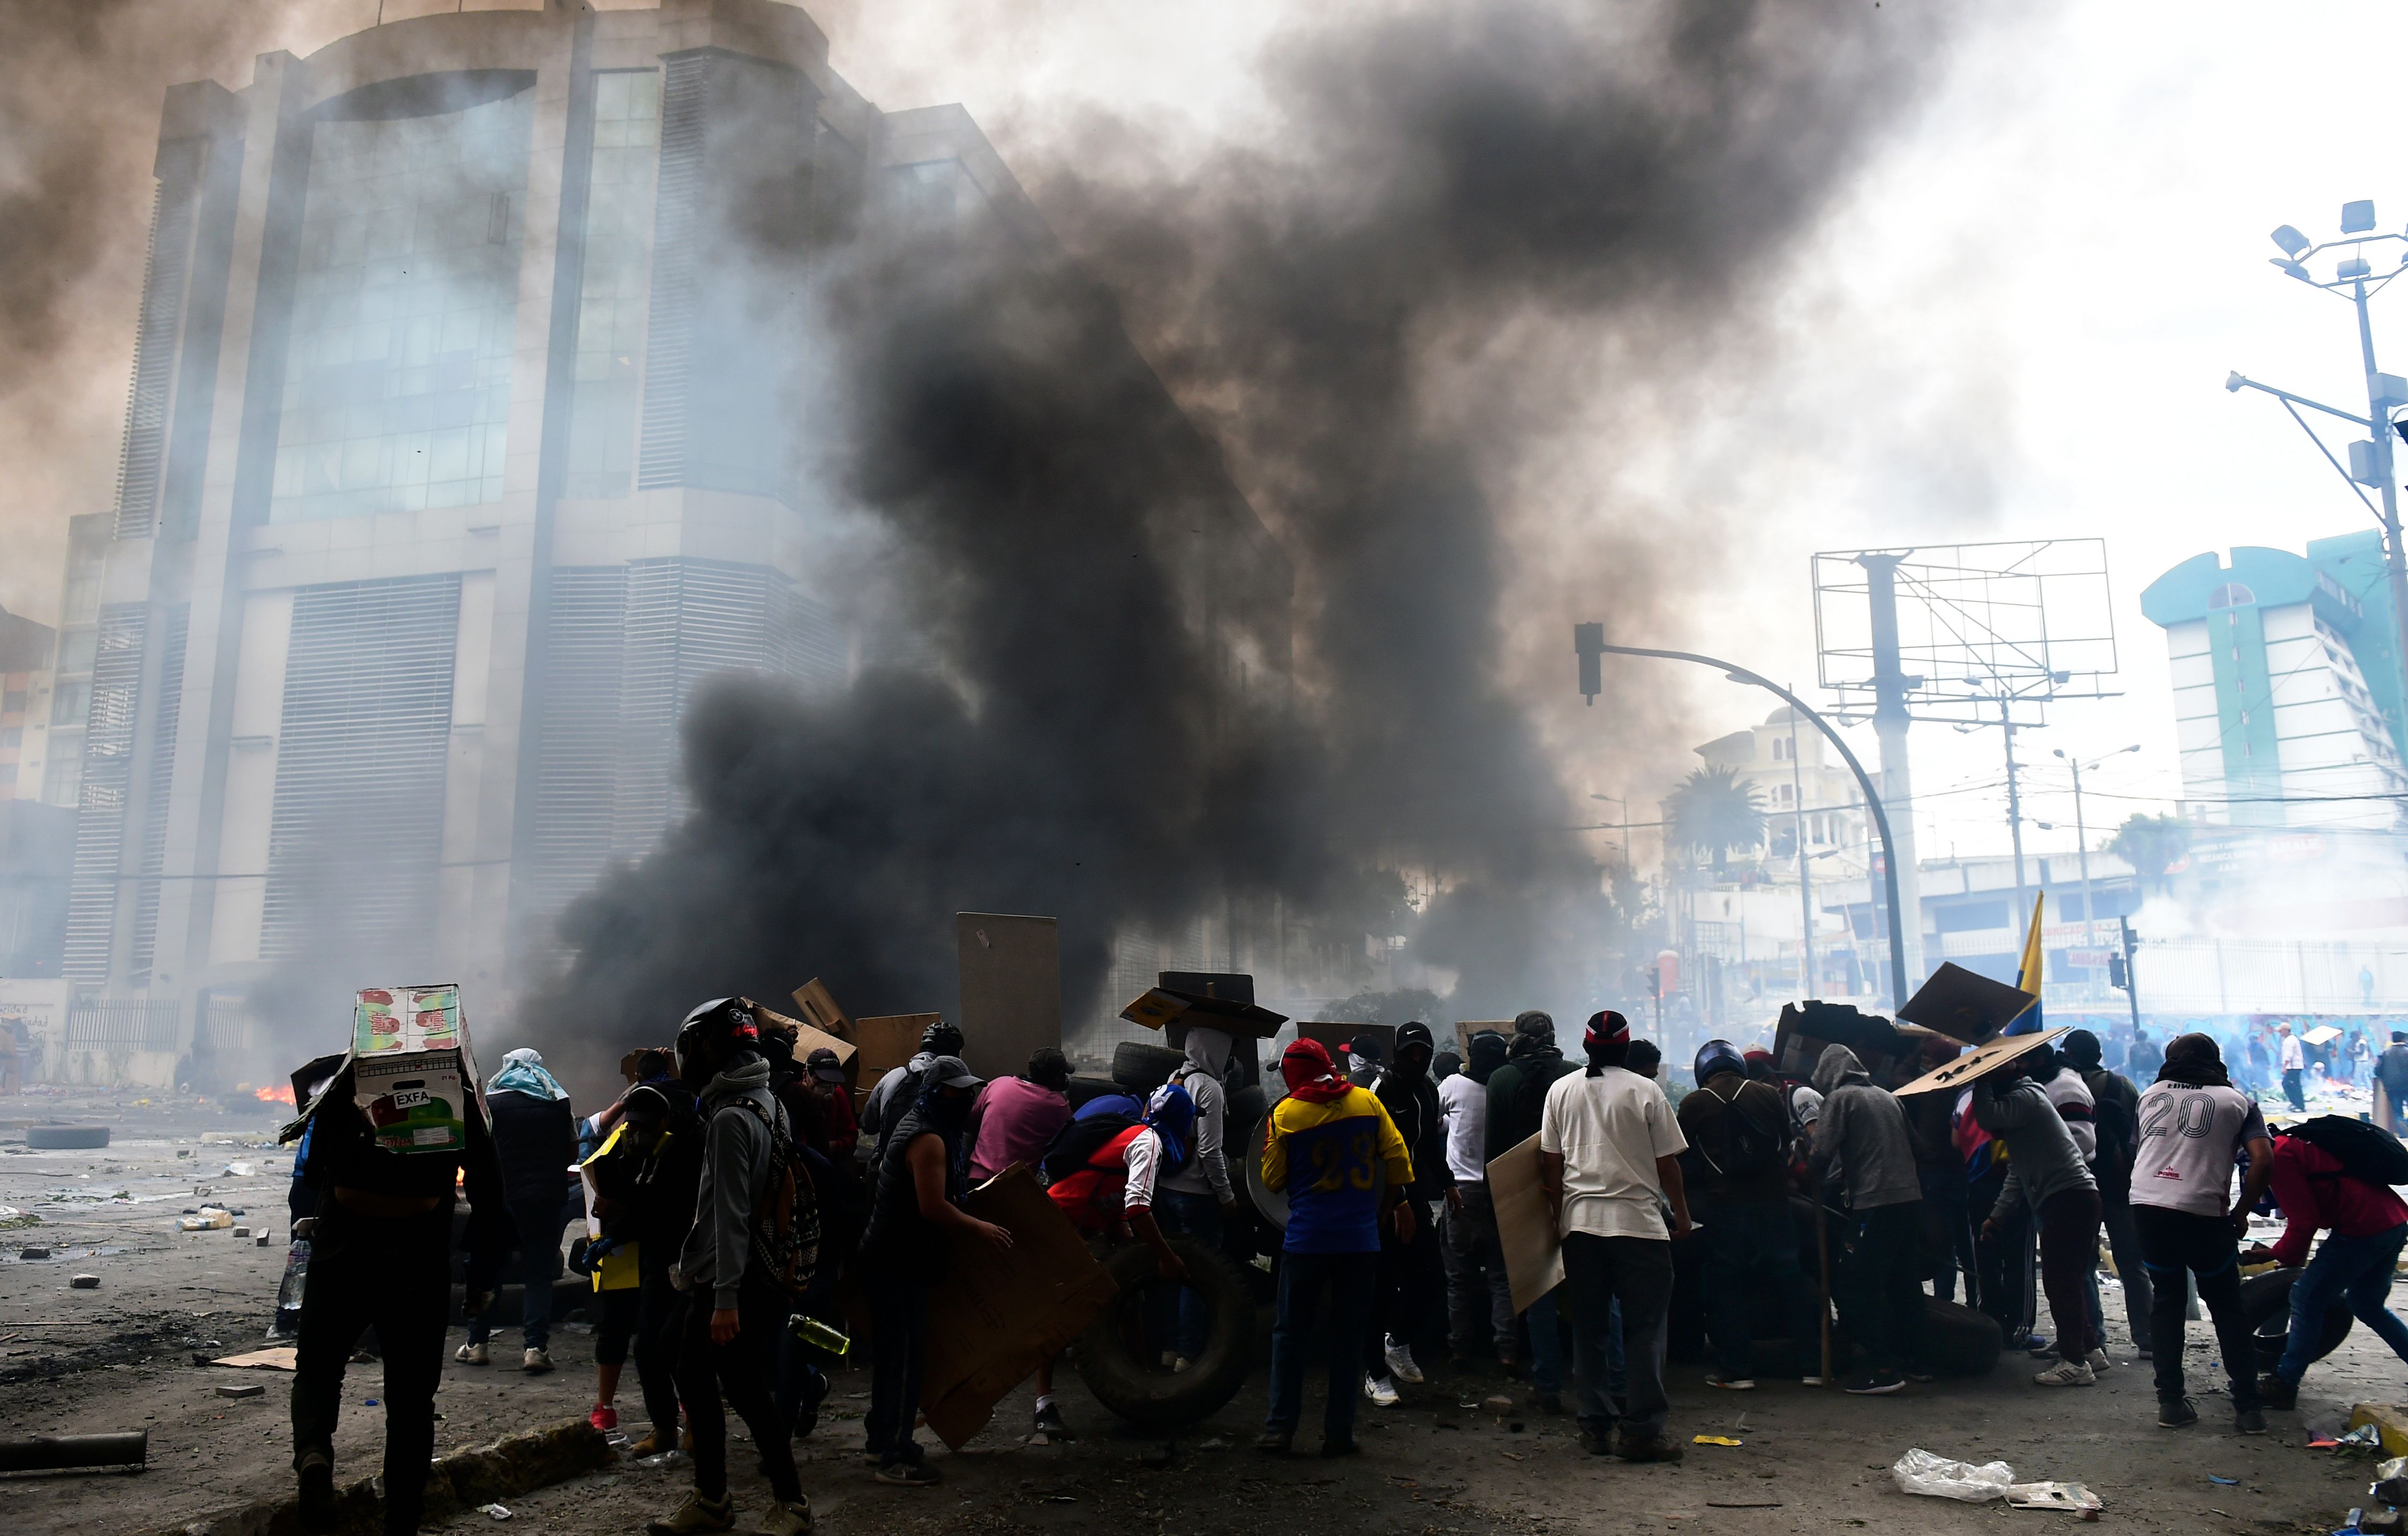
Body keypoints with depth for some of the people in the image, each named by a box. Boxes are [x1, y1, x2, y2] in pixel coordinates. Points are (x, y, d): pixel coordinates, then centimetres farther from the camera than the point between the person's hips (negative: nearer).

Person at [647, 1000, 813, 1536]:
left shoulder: (730, 1118, -19)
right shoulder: (763, 1101, 11)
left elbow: (731, 1213, -23)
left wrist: (726, 1298, -23)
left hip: (735, 1284, -10)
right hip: (713, 1280, 10)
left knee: (745, 1391, -1)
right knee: (694, 1380, 16)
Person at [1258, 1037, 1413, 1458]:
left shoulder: (1285, 1114, -4)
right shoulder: (1367, 1102, 2)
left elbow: (1273, 1180, 2)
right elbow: (1397, 1159, 5)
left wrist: (1269, 1152, 21)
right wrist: (1391, 1205, 18)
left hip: (1307, 1238, -2)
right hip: (1361, 1238, 2)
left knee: (1290, 1332, 9)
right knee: (1348, 1335, 10)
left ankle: (1280, 1429, 8)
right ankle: (1339, 1433, 12)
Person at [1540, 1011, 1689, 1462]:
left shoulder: (1561, 1090, 5)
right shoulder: (1645, 1092, -3)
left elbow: (1550, 1162, 7)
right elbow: (1667, 1163, 0)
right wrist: (1682, 1215, 12)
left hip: (1580, 1222, 3)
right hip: (1638, 1222, -3)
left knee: (1588, 1327, 10)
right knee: (1643, 1327, 2)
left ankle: (1594, 1425, 14)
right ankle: (1641, 1429, 0)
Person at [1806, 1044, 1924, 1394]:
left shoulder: (1840, 1097, -3)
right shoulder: (1887, 1096, 17)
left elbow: (1821, 1153, -11)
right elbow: (1912, 1145, 21)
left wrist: (1811, 1184, 5)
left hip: (1874, 1204, -8)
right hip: (1911, 1197, 8)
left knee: (1855, 1286, -3)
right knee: (1905, 1283, 17)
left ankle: (1883, 1368, -7)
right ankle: (1913, 1359, 23)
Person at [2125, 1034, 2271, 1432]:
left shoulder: (2150, 1095, 18)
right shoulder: (2237, 1101, 10)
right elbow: (2264, 1161, -2)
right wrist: (2240, 1213, 5)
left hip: (2147, 1206, 2)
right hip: (2204, 1214, -2)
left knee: (2166, 1301, 16)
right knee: (2227, 1307, 14)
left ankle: (2171, 1402, 13)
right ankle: (2248, 1408, 14)